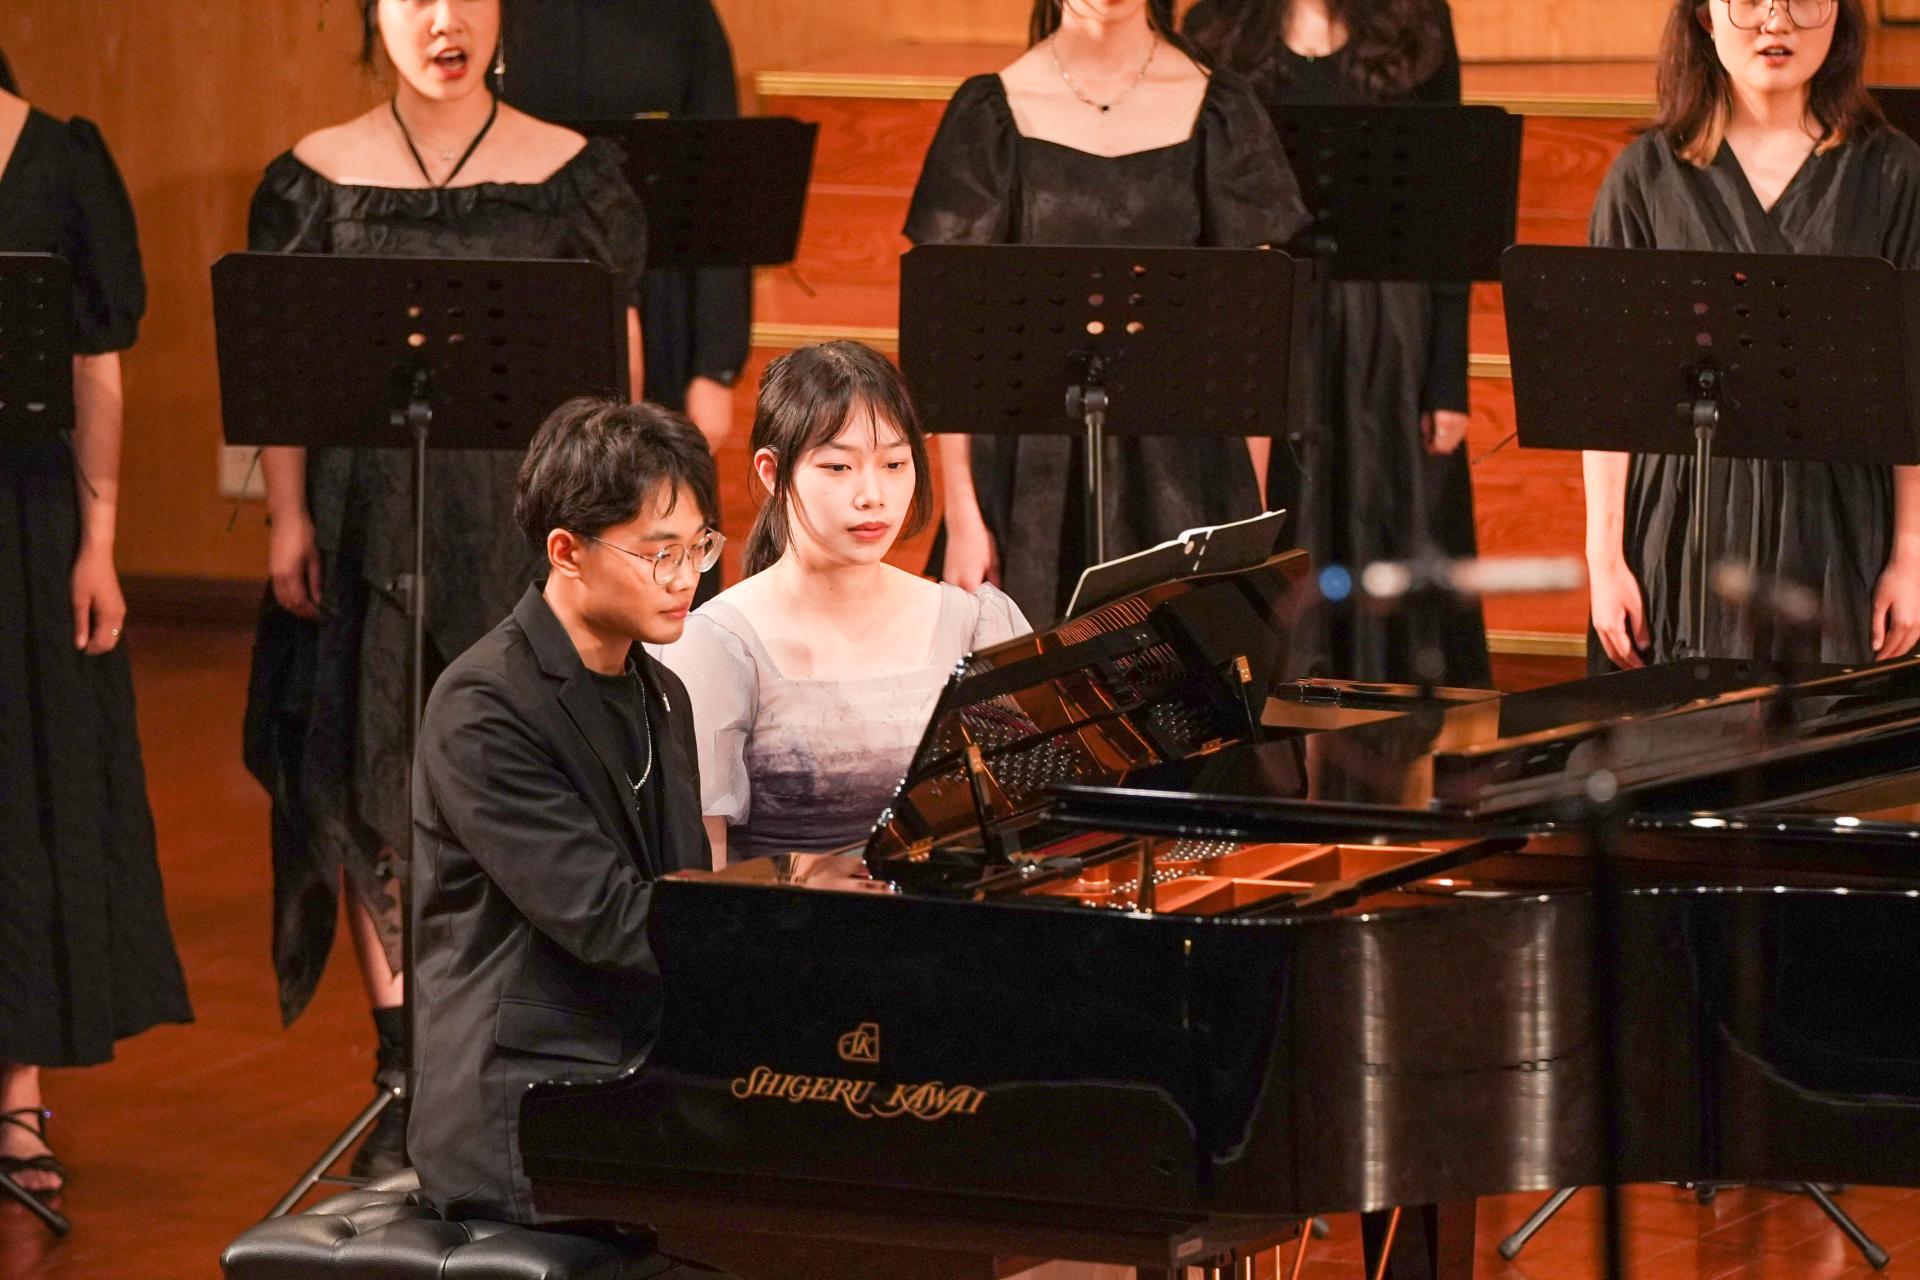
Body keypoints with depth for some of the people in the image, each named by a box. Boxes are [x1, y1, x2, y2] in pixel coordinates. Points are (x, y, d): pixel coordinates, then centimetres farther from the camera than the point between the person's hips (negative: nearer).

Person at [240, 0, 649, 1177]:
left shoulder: (571, 175, 2)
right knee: (375, 785, 2)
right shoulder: (320, 178, 5)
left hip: (526, 514, -1)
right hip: (369, 521, 1)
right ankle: (403, 1075, 9)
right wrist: (288, 517, -1)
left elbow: (613, 358, 3)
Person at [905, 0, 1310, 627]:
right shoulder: (993, 115, 1)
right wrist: (962, 518, -5)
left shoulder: (1217, 111, 4)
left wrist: (1251, 518, 1)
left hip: (1183, 478, 1)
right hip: (1031, 475, 0)